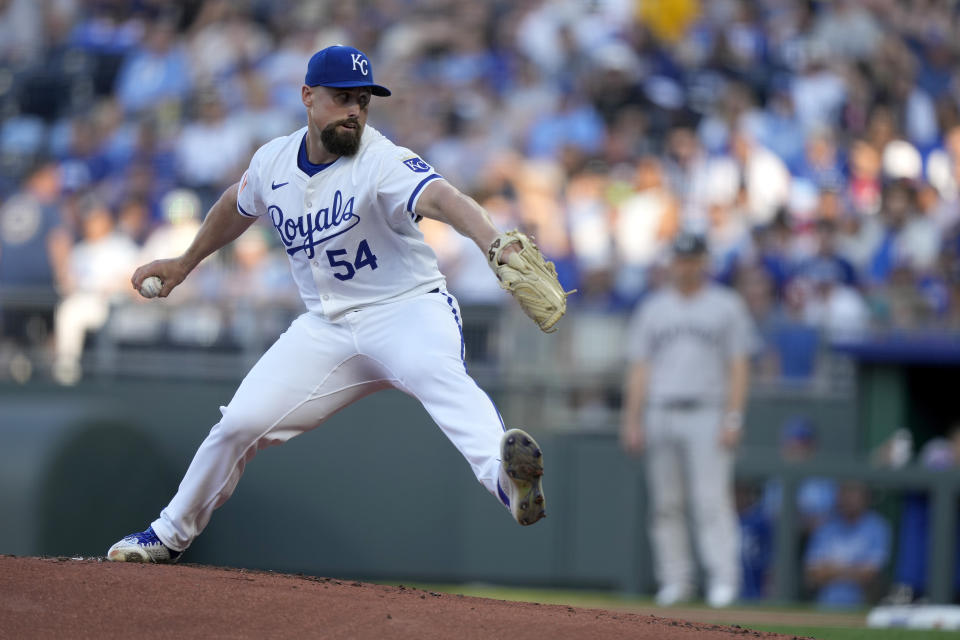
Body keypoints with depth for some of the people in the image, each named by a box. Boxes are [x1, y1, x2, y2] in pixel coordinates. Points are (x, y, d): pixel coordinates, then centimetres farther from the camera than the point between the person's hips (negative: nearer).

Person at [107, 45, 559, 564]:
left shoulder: (383, 163, -19)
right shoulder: (273, 162, 1)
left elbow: (440, 198, -39)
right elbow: (237, 205, 25)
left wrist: (495, 245, -58)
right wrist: (185, 263, 37)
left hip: (406, 309, -6)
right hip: (326, 324, 6)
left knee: (438, 374, -38)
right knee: (239, 424, 2)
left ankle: (503, 478, -66)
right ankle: (170, 535, 26)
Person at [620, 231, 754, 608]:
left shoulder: (727, 306, 7)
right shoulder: (652, 310, 15)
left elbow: (738, 366, 2)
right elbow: (639, 369, 13)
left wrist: (733, 418, -8)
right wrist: (632, 422, 4)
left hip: (707, 417, -3)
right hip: (660, 415, 3)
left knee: (712, 500, -11)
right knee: (666, 503, 2)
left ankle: (724, 578, -13)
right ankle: (675, 579, 7)